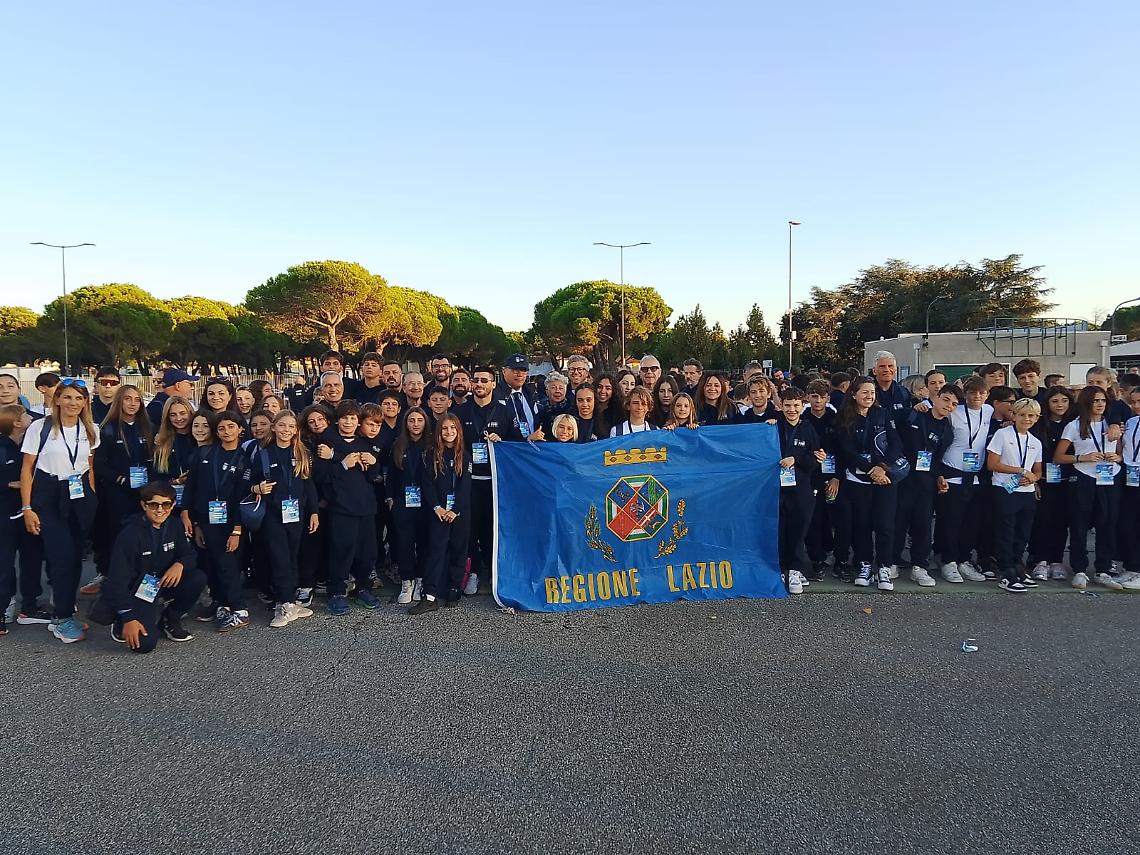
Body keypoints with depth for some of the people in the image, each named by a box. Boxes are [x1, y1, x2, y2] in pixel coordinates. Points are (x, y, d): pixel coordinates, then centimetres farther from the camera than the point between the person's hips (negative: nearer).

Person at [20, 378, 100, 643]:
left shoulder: (91, 430, 6)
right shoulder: (40, 428, -6)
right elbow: (27, 469, -3)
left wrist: (92, 498, 9)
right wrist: (27, 508, -7)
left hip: (80, 496, 4)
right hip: (48, 496, -4)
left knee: (76, 556, 3)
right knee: (63, 556, -11)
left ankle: (63, 612, 18)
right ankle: (64, 620, -1)